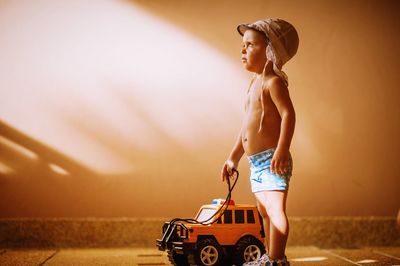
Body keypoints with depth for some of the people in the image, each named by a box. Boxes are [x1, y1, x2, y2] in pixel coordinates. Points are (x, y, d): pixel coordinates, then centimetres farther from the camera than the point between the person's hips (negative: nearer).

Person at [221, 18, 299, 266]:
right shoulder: (256, 83, 18)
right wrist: (233, 157, 24)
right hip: (256, 162, 10)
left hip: (273, 160, -10)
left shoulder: (273, 81, -10)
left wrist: (282, 151, -31)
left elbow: (288, 114, -22)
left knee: (275, 208, -12)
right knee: (265, 211, 16)